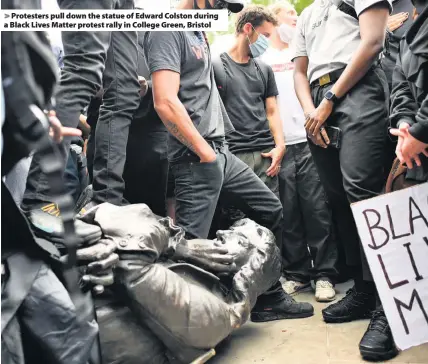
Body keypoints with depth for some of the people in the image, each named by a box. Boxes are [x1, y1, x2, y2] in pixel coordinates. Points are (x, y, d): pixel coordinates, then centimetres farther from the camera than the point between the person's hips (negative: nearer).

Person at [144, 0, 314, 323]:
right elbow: (166, 102, -20)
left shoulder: (199, 35, 19)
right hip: (195, 158, -10)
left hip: (220, 152, 10)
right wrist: (206, 153, -16)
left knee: (272, 210, 14)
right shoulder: (168, 30, -9)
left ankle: (269, 298, 25)